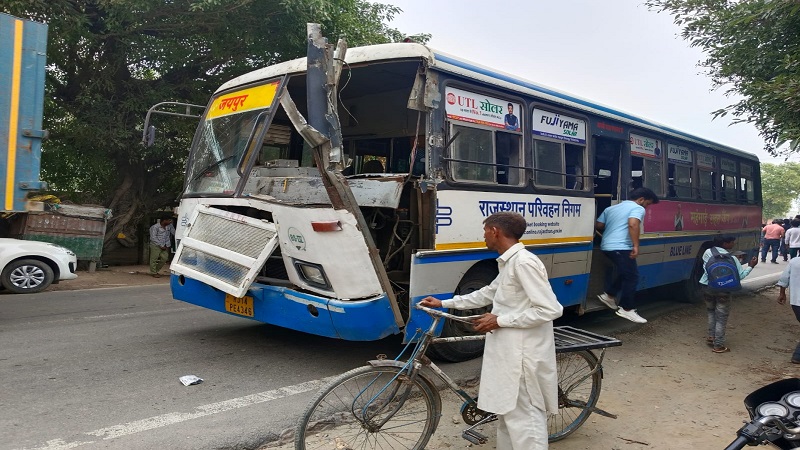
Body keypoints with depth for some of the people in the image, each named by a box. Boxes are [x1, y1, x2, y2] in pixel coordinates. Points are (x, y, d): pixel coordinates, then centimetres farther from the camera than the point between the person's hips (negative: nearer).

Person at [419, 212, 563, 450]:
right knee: (508, 412, 21)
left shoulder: (524, 262, -19)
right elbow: (488, 293, 26)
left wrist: (500, 320, -19)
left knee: (523, 418, -2)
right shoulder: (509, 262, 13)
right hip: (509, 351, 10)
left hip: (523, 354, -10)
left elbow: (550, 310, -24)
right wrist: (444, 303, 25)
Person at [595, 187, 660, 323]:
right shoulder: (638, 208, -2)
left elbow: (598, 225, 19)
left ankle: (609, 295, 25)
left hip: (606, 246, 9)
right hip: (621, 248, -9)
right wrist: (636, 246, -21)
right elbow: (633, 224, -22)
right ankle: (626, 309, 2)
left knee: (624, 273, 24)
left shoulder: (611, 208, 21)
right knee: (632, 277, 0)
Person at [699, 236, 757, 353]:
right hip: (722, 290, -4)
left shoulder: (707, 253, -1)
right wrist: (750, 266, 6)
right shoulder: (732, 258, -13)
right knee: (722, 317, 6)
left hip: (707, 287, 4)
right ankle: (718, 345, 10)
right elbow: (740, 275, -9)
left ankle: (711, 337, 29)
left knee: (711, 312, 25)